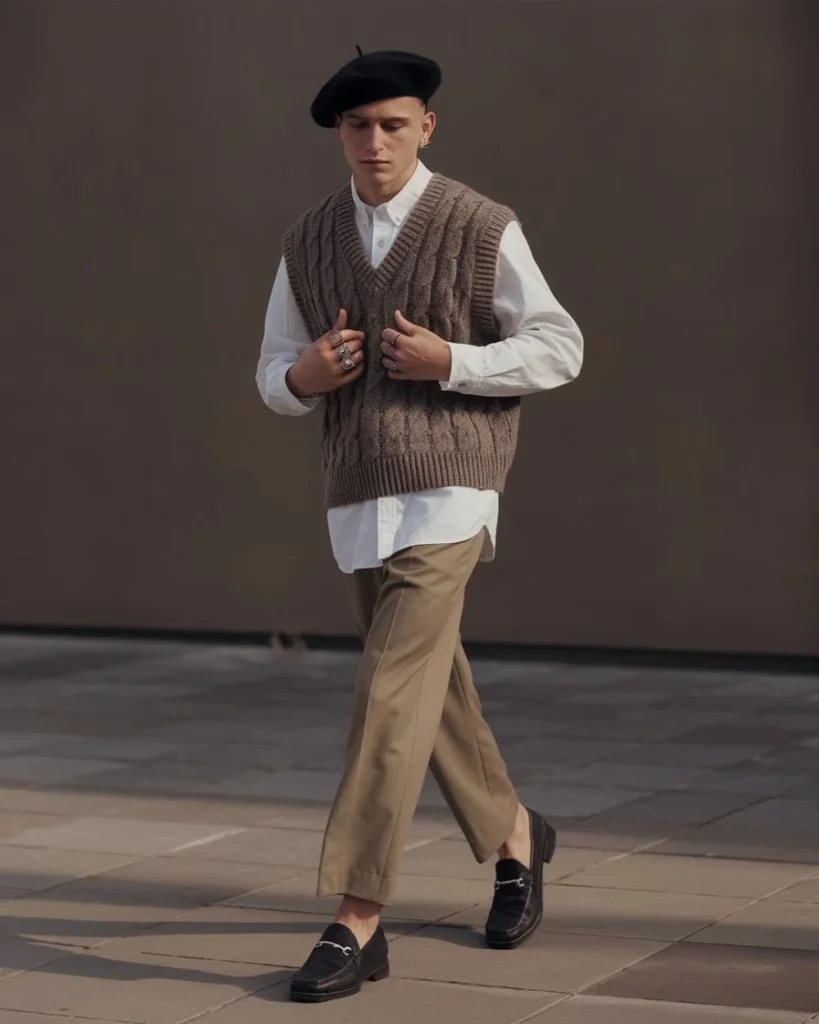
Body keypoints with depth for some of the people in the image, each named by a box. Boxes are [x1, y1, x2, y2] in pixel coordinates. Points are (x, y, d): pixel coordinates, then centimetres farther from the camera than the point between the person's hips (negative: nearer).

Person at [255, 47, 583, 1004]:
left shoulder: (484, 229, -5)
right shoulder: (308, 243, 8)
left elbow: (558, 352, -2)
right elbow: (277, 379, 13)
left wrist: (449, 362, -16)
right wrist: (306, 376, -13)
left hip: (448, 497, -5)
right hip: (360, 503, 6)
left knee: (392, 698, -14)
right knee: (433, 694, 16)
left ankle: (356, 923, -11)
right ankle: (514, 835, 41)